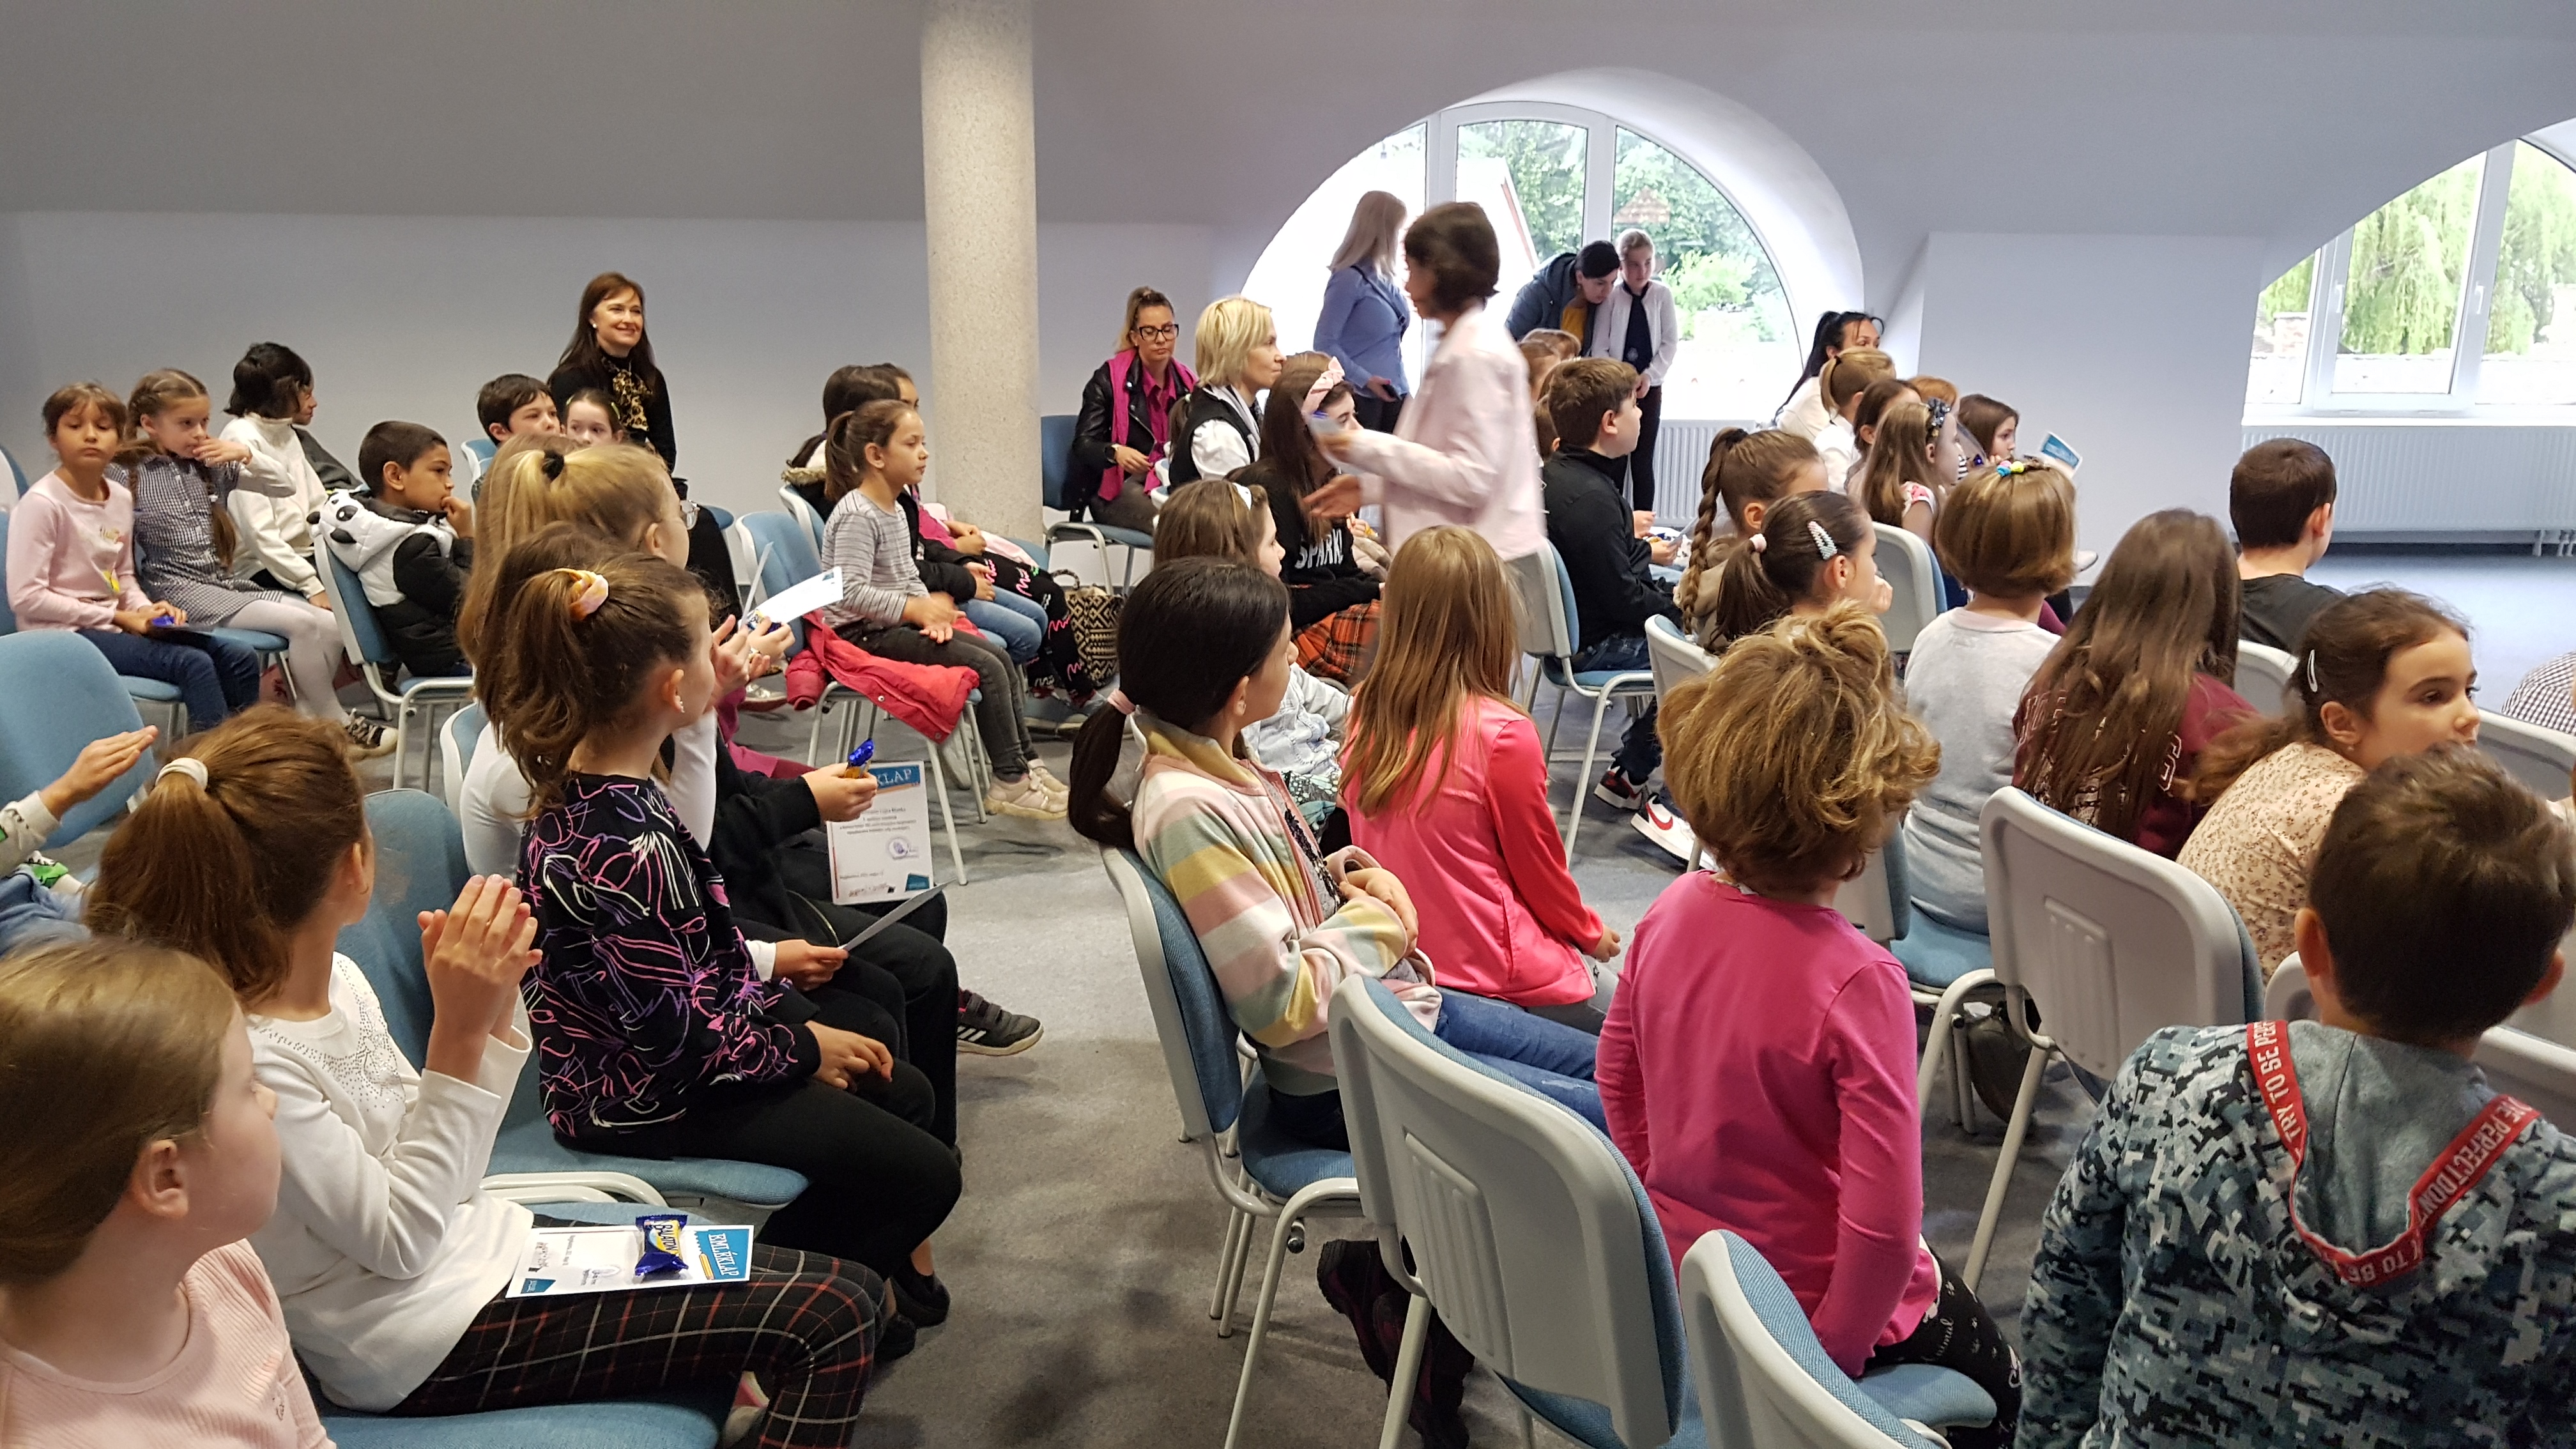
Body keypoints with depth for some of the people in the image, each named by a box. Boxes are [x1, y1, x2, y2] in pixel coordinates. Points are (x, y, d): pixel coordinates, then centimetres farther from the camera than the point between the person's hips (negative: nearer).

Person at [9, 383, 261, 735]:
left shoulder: (121, 498, 8)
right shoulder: (42, 504, -14)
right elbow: (25, 596, -17)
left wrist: (145, 609, -3)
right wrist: (116, 617, -15)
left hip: (114, 625, 8)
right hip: (63, 633, -8)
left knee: (240, 660, -2)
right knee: (193, 664, -25)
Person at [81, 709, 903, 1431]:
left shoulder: (339, 980, 0)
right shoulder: (247, 1060, -24)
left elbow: (436, 1172, 7)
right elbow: (401, 1240, -19)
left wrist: (491, 1008, -8)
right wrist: (458, 1032, -26)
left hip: (482, 1245, 8)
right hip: (423, 1345, -8)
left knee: (854, 1298, 3)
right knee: (827, 1322, -14)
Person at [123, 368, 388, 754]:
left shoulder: (210, 465, 10)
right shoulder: (131, 476, -5)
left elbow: (285, 487, 12)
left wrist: (247, 455, -4)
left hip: (225, 583, 7)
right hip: (178, 589, -6)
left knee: (329, 626, -11)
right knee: (301, 623, -22)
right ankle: (337, 724, -12)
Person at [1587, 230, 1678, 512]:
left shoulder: (1662, 294, -2)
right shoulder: (1611, 297, -7)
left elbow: (1671, 342, 2)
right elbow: (1599, 348, -6)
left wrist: (1650, 375, -9)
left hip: (1650, 389, 2)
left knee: (1643, 461, 4)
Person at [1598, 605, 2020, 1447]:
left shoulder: (1673, 912, -12)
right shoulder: (1857, 982, -31)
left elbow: (1617, 1076, 4)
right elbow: (1883, 1221, -29)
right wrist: (1835, 1354, -14)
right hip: (1807, 1305, -6)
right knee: (1994, 1382, 27)